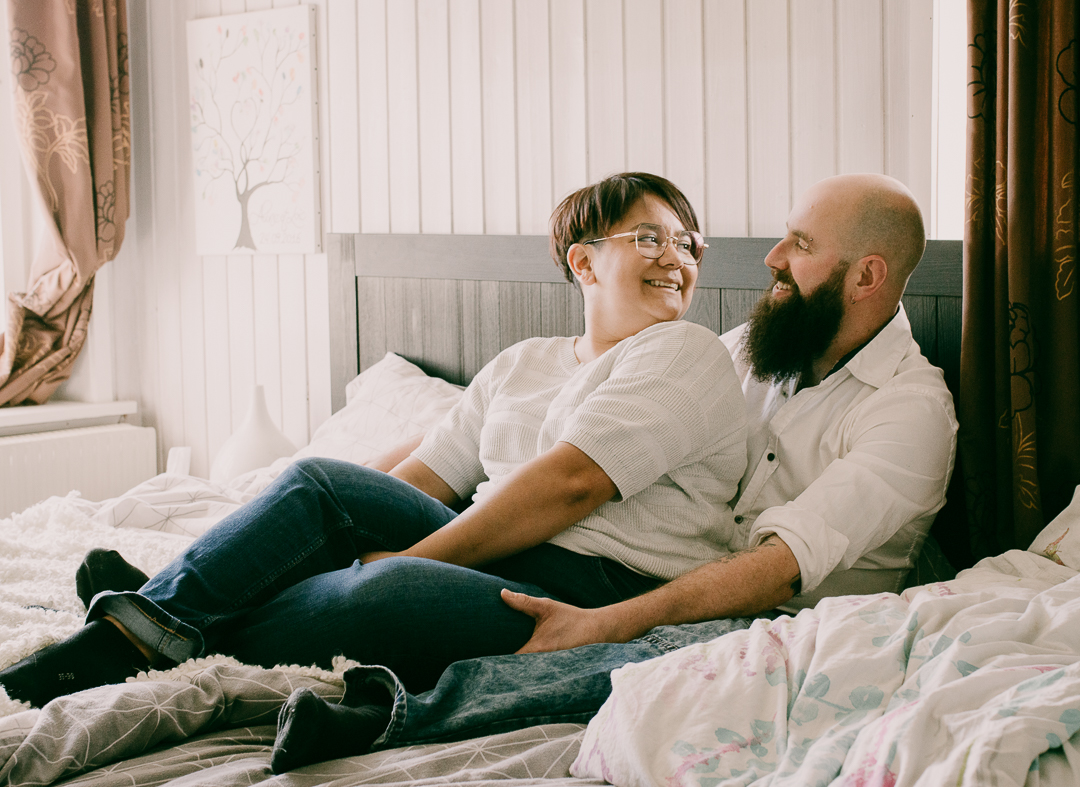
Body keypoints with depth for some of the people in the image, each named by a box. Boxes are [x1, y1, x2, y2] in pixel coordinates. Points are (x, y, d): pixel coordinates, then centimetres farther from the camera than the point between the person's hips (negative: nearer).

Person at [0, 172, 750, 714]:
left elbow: (573, 483, -14)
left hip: (603, 588, -6)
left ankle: (157, 640, -20)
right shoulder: (520, 364, 23)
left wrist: (411, 557, -15)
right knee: (318, 483, -16)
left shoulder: (686, 356, 0)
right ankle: (150, 616, -24)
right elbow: (425, 475, 14)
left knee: (388, 592, -34)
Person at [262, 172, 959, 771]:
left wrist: (603, 624, -29)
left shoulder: (914, 407, -8)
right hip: (676, 593, 7)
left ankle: (390, 715, -50)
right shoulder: (750, 346, 16)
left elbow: (788, 564, -20)